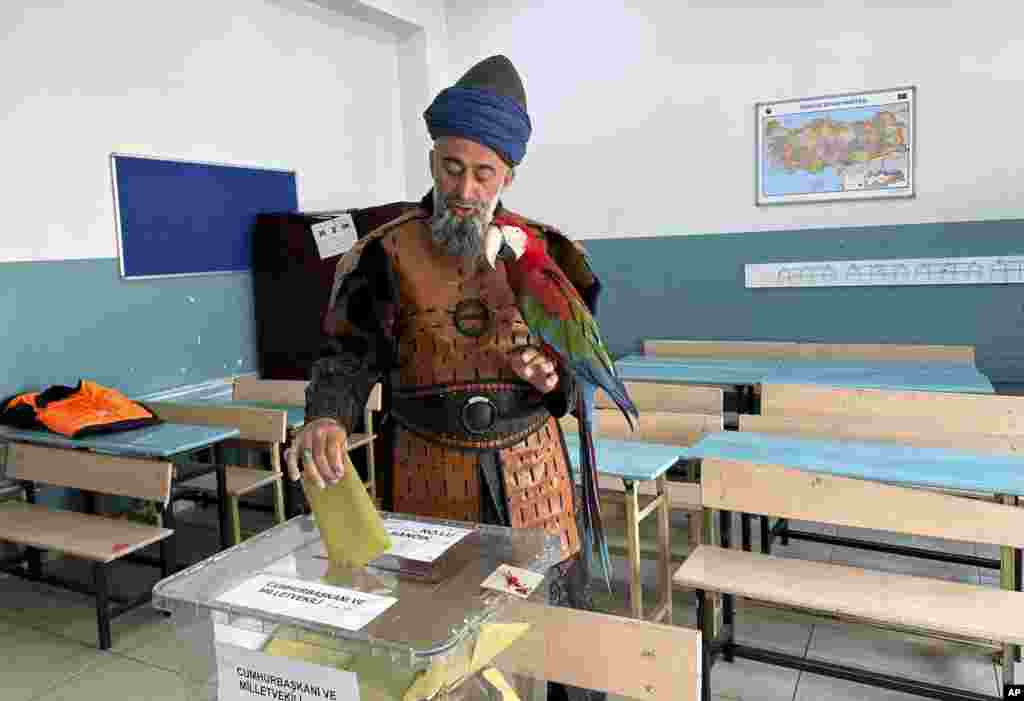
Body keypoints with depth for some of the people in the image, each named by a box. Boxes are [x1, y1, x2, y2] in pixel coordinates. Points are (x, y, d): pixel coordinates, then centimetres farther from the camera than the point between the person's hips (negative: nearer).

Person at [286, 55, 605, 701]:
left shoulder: (541, 251, 1)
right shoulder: (388, 254, -4)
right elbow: (350, 356, -9)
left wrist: (556, 376, -14)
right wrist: (327, 418, -29)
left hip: (532, 467, 2)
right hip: (431, 473, -1)